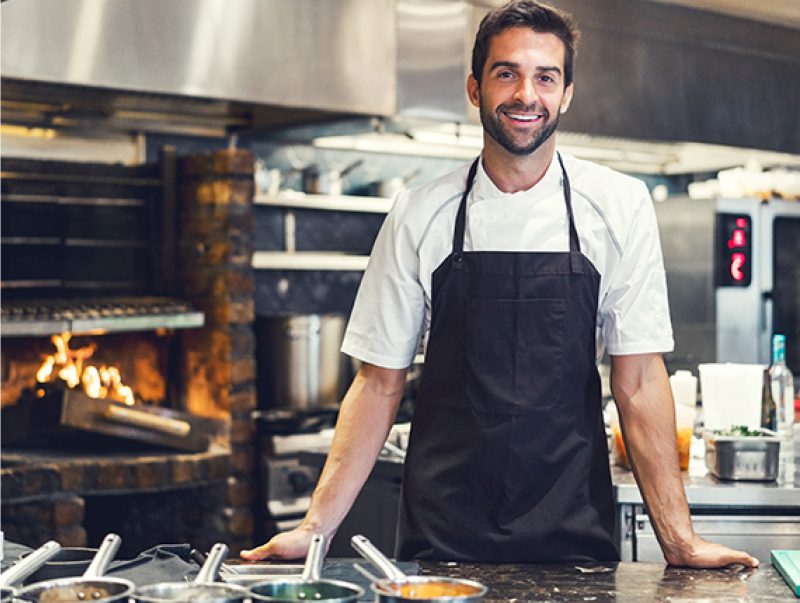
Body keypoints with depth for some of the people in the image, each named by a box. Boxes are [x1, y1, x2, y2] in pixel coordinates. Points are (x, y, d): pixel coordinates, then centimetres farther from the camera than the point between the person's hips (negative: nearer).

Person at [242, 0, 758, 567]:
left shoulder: (619, 206, -2)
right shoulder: (419, 214, -1)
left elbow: (639, 381, -2)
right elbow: (379, 383, 2)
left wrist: (679, 540, -7)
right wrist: (317, 527, -5)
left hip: (572, 538, 0)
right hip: (439, 536, 1)